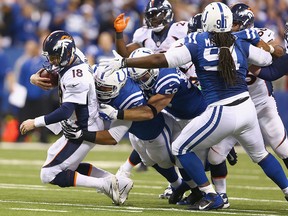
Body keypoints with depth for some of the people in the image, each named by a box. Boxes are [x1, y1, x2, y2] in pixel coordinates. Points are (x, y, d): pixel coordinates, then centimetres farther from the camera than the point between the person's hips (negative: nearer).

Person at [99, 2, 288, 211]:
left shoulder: (198, 43, -6)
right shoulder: (241, 44, 4)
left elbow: (161, 60, -11)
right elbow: (267, 59, 20)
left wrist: (123, 62, -6)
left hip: (221, 114, -5)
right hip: (247, 108, 5)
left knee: (181, 148, 12)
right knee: (260, 154, 28)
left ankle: (212, 197, 7)